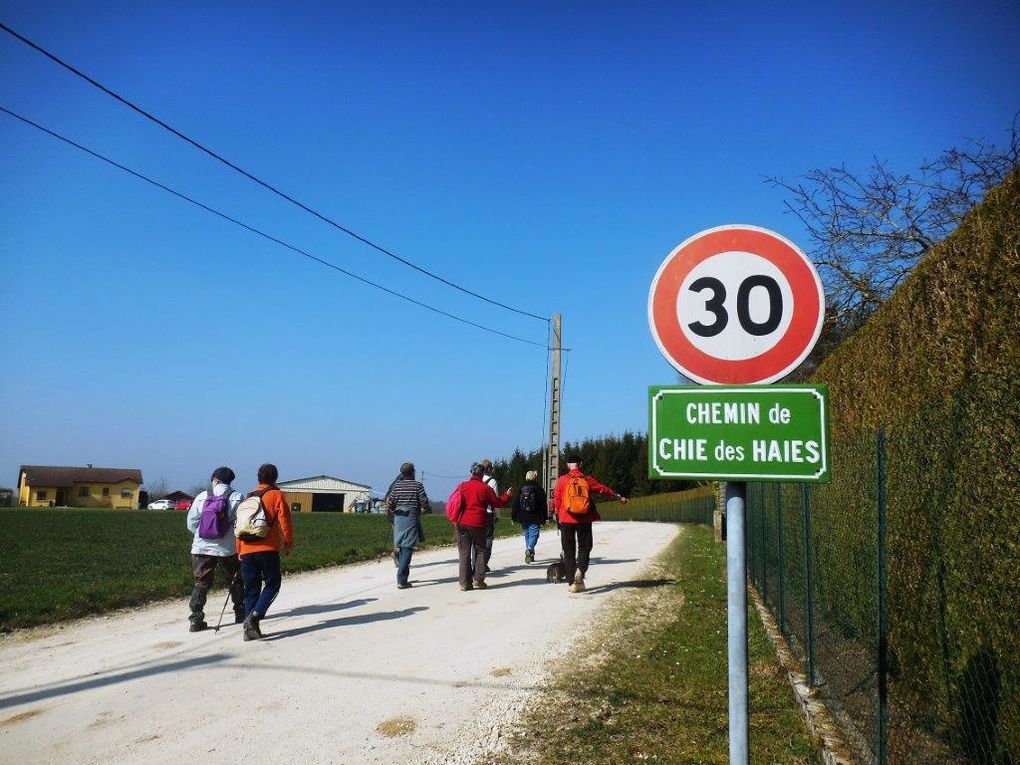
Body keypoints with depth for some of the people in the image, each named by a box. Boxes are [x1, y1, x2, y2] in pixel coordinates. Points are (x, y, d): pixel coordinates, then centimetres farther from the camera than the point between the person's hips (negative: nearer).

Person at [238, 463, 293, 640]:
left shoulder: (249, 498, 17)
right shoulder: (276, 495, 2)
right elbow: (284, 520, -4)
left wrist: (239, 551, 22)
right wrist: (288, 543, 7)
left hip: (246, 550, 5)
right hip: (268, 549, -5)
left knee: (251, 589, 10)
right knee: (272, 585, 6)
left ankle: (250, 628, 5)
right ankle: (255, 615, -14)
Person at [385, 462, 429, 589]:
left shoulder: (396, 485, 6)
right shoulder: (418, 485, -3)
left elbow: (389, 502, 3)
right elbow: (424, 503, -8)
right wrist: (420, 507, 14)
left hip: (398, 518, 4)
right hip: (411, 518, -4)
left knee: (400, 547, 13)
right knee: (407, 548, -6)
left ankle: (403, 578, 20)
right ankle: (401, 580, -13)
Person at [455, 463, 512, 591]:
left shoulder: (462, 486, 5)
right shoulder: (485, 488, -4)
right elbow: (498, 502, 3)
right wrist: (507, 495, 20)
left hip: (462, 523, 3)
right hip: (478, 524, -2)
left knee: (464, 552, 6)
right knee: (480, 550, 10)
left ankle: (465, 582, 4)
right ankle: (478, 580, 2)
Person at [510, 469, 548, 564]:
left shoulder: (521, 489, 6)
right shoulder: (539, 490, -3)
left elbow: (515, 504, 5)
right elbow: (544, 505, -3)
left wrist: (514, 517, 10)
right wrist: (543, 519, 2)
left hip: (523, 518, 4)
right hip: (535, 518, -4)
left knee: (527, 535, 16)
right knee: (533, 534, -3)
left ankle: (530, 554, 20)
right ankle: (530, 549, -29)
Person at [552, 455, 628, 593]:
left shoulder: (562, 480, -2)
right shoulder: (587, 479, 1)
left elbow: (556, 500, -1)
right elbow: (603, 489, 8)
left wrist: (558, 515, 15)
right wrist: (619, 497, 21)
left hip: (566, 520, 0)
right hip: (584, 520, 0)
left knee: (569, 551, 7)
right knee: (584, 547, 10)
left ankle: (573, 582, 5)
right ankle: (580, 570, -18)